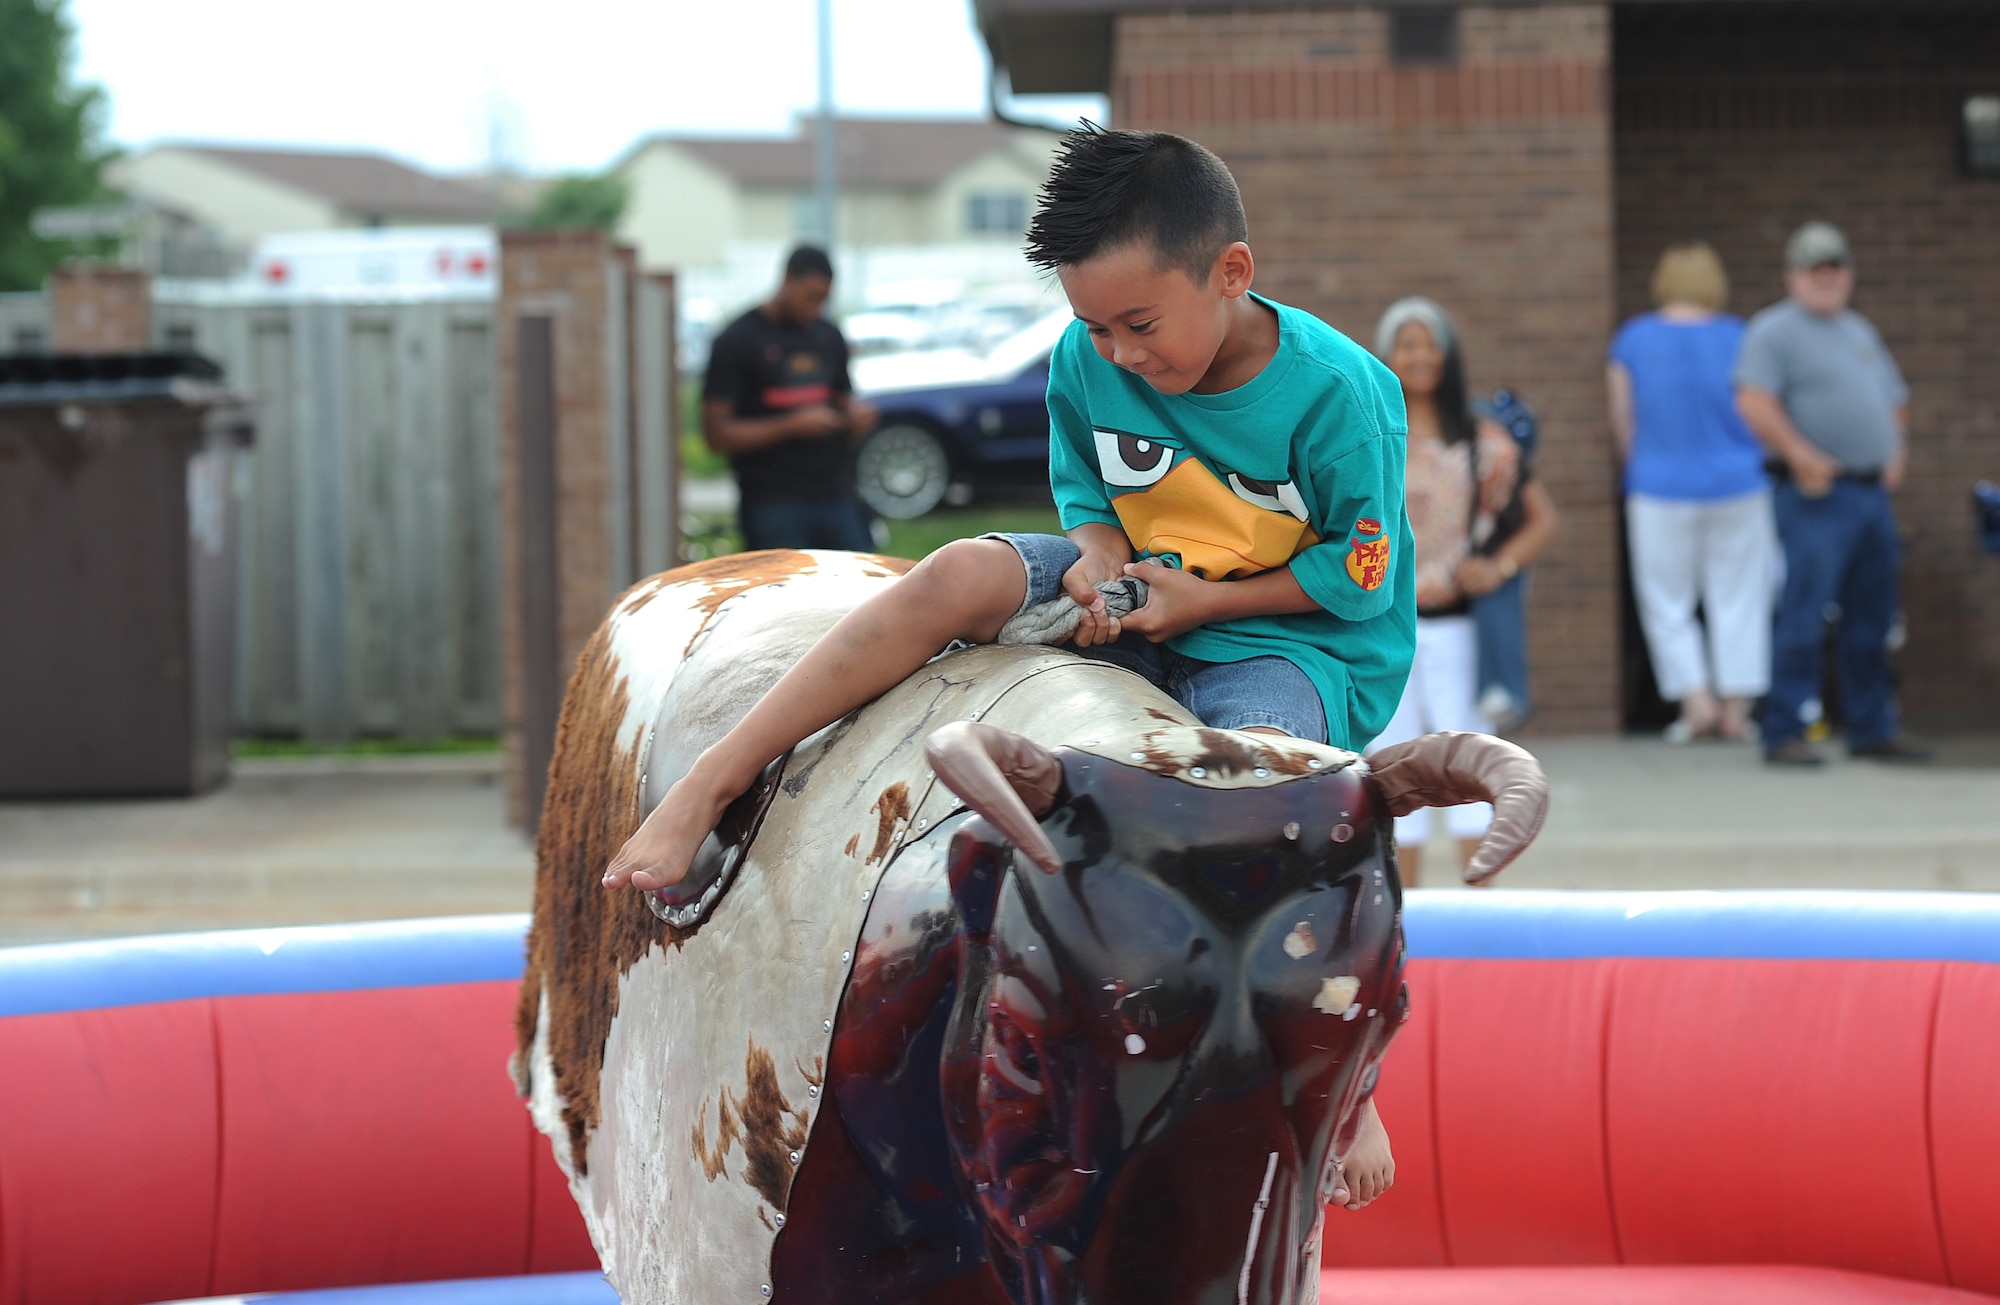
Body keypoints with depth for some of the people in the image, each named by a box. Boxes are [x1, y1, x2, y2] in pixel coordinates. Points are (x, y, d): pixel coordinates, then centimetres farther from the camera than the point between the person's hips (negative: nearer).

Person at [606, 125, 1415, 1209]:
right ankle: (708, 786, -23)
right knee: (964, 573, -23)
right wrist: (1098, 560, -10)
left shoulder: (1339, 392, -19)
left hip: (1289, 642, -5)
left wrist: (1202, 601, -16)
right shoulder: (1086, 365, -5)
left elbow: (1362, 577, -12)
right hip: (1134, 603, 5)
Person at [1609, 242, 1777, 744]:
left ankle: (1696, 700, -3)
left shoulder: (1632, 341, -4)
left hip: (1661, 493, -1)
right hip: (1737, 488, 1)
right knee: (1738, 602, 8)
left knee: (1667, 606, 9)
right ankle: (1736, 709, 6)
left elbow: (1622, 423, 1)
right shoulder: (1738, 339, -4)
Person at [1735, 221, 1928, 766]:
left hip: (1872, 492, 8)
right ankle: (1785, 734, -10)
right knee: (1803, 614, -12)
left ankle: (1873, 729, 19)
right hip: (1817, 496, -8)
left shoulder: (1860, 331, 21)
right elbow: (1754, 402, -17)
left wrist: (1896, 450, 14)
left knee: (1871, 620, 11)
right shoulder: (1775, 330, -4)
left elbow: (1894, 400, 30)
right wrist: (1800, 454, -23)